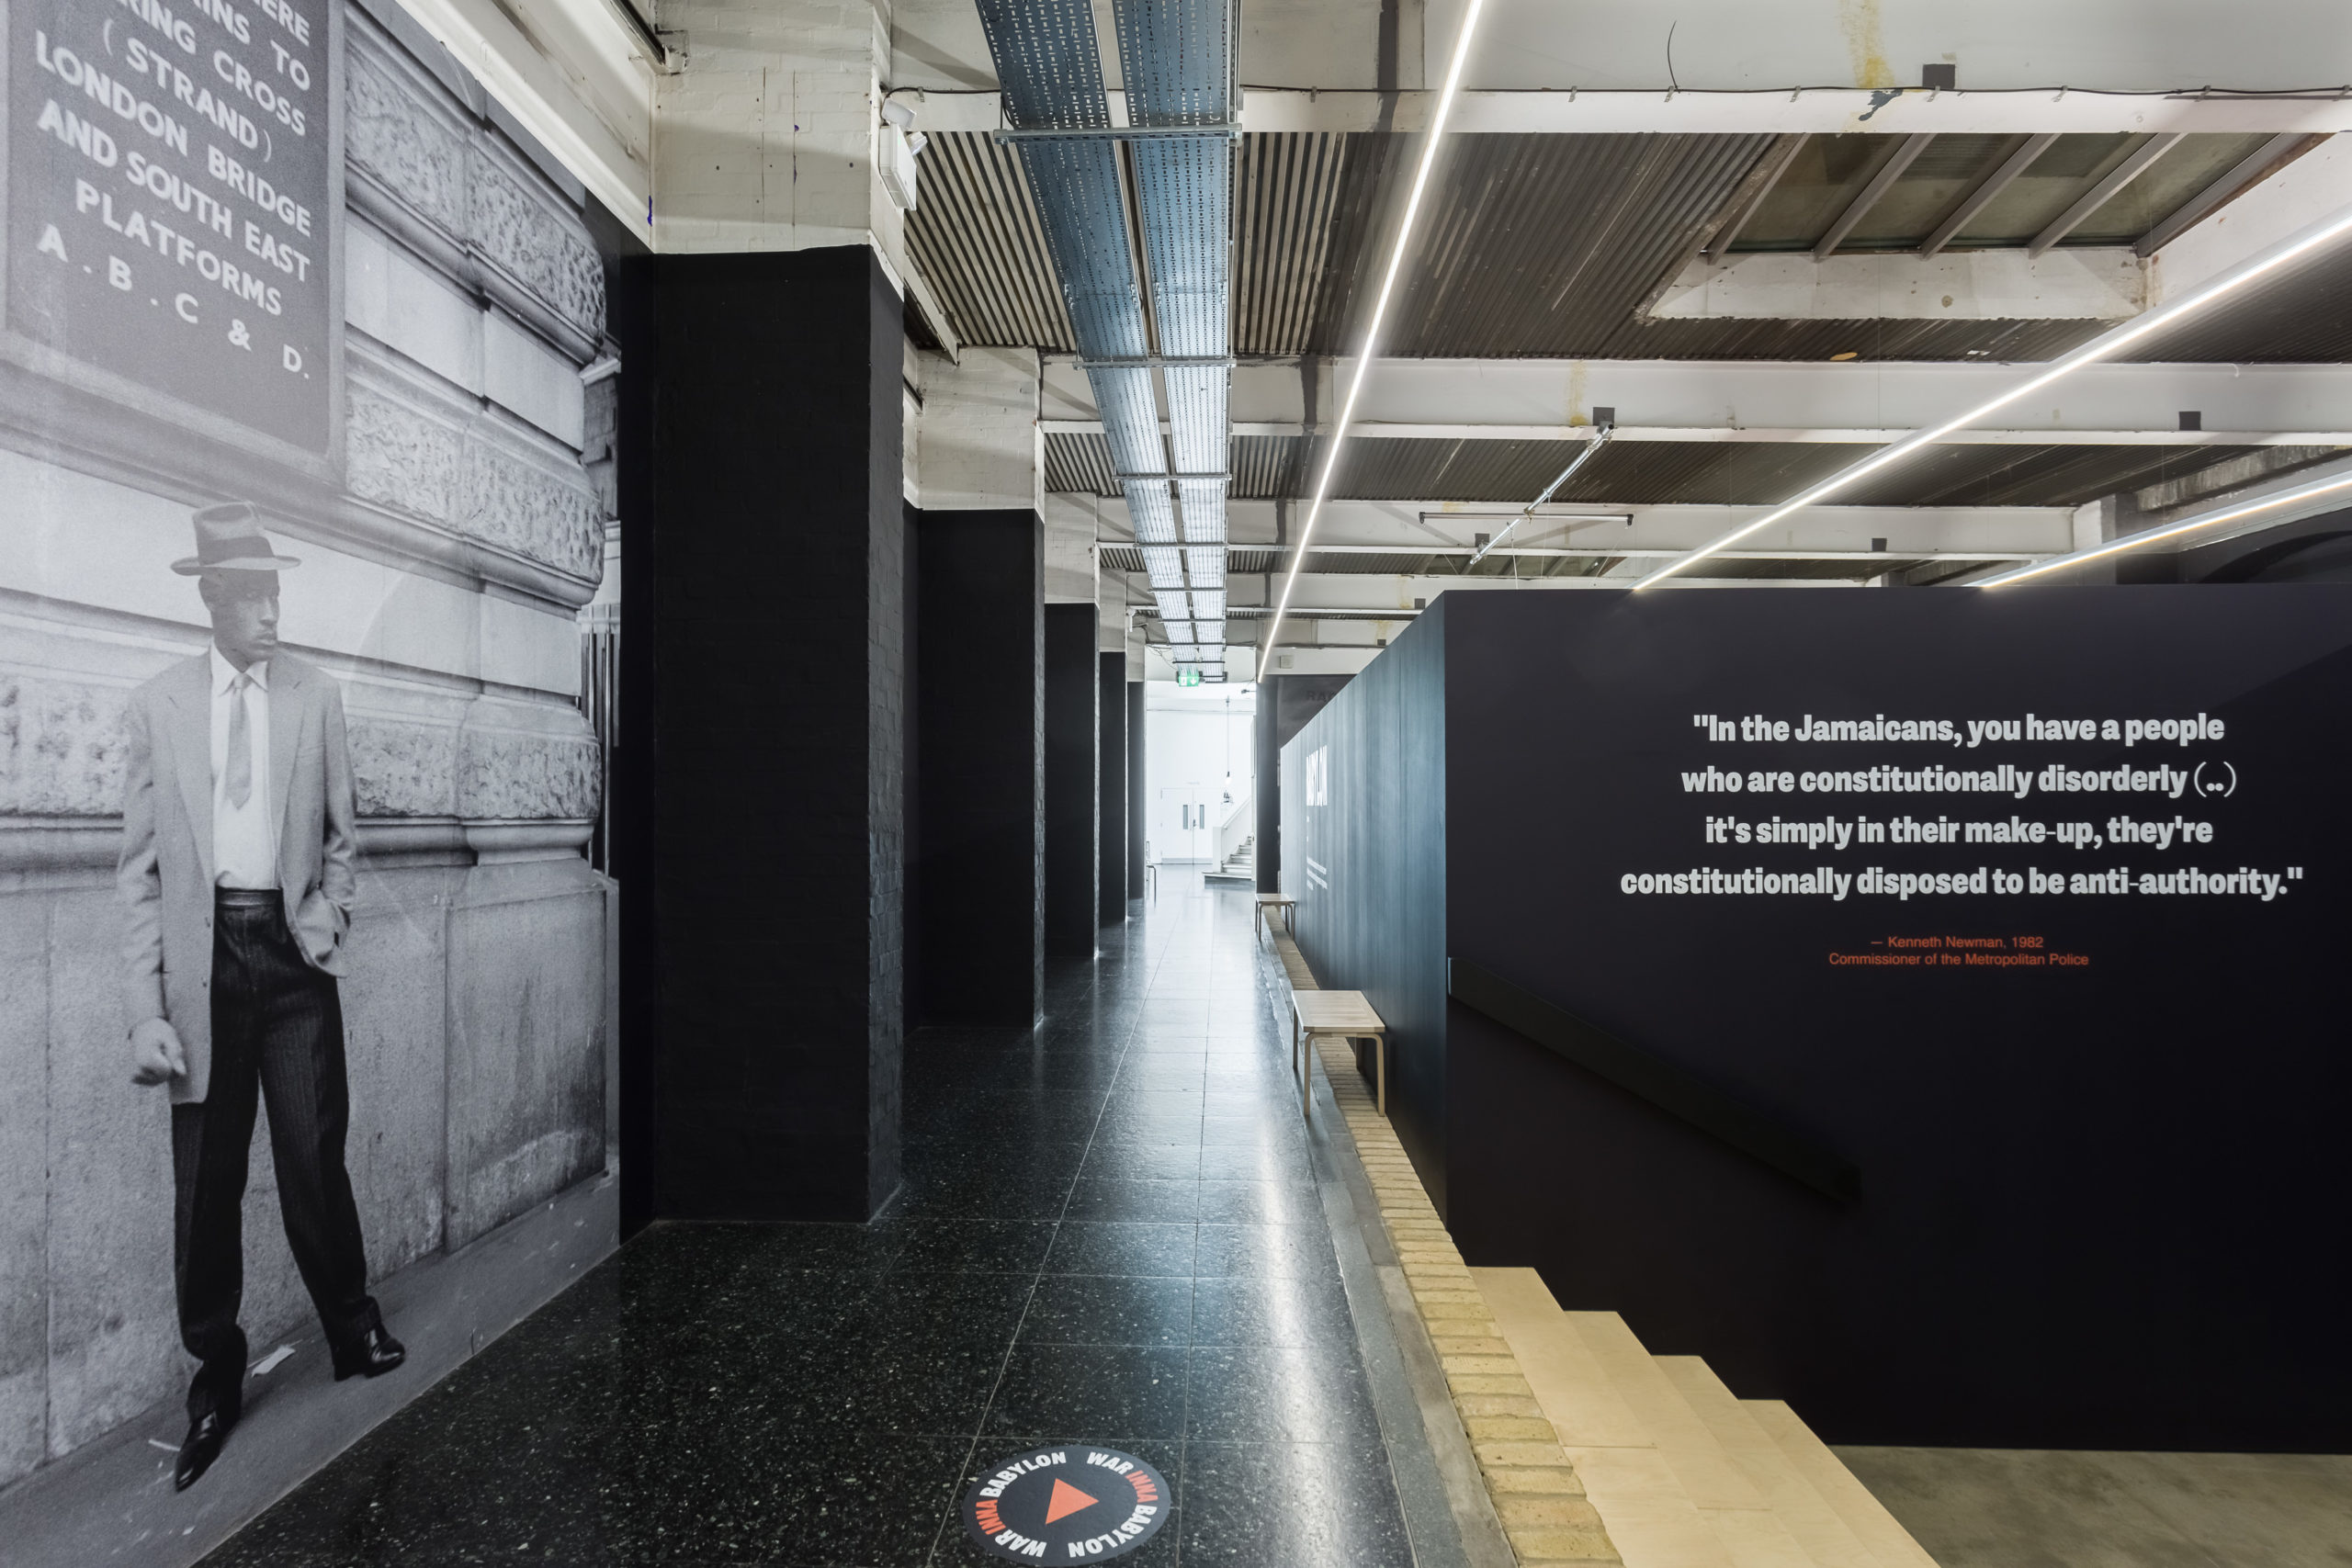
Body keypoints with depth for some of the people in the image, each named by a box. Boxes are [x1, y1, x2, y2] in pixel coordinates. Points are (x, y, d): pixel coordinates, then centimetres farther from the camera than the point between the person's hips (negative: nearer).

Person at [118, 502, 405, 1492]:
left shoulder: (317, 697, 4)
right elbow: (139, 867, 0)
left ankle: (351, 1330, 22)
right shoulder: (159, 704, 2)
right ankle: (214, 1376, 23)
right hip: (203, 956, 0)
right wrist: (146, 1008, -6)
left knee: (313, 1159, 3)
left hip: (293, 950, 0)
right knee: (205, 1179, 7)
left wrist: (330, 918, 0)